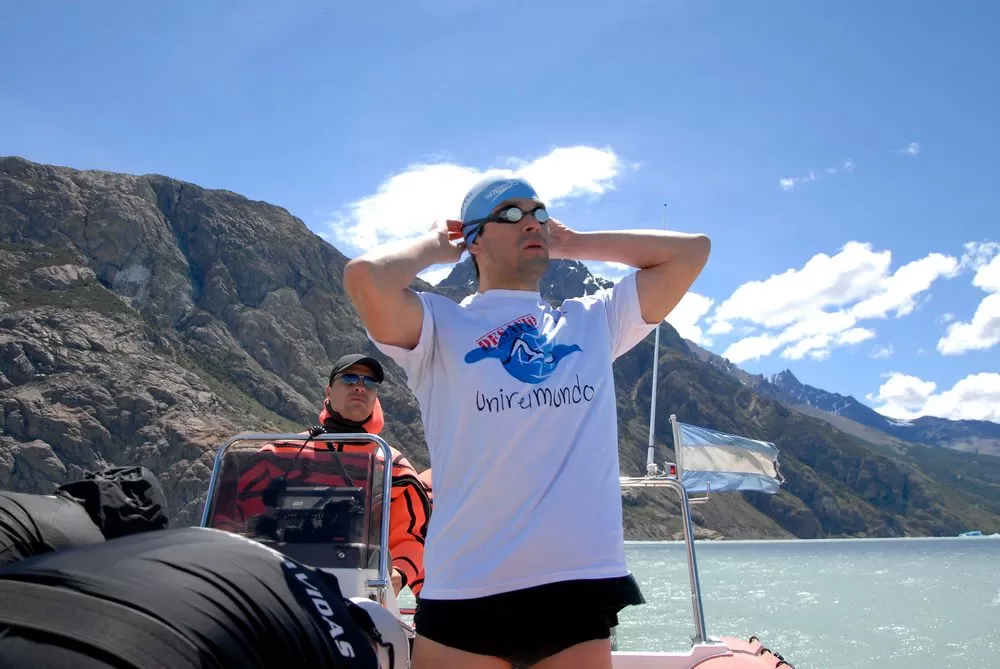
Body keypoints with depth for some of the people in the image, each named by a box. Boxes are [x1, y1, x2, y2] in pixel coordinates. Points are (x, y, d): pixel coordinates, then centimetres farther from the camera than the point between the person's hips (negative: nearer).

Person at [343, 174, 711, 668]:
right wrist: (436, 244, 2)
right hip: (468, 591, -3)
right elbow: (366, 277, -18)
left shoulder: (594, 321, 14)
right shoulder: (439, 324, 1)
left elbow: (692, 251, 14)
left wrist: (575, 244, 16)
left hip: (580, 586, 4)